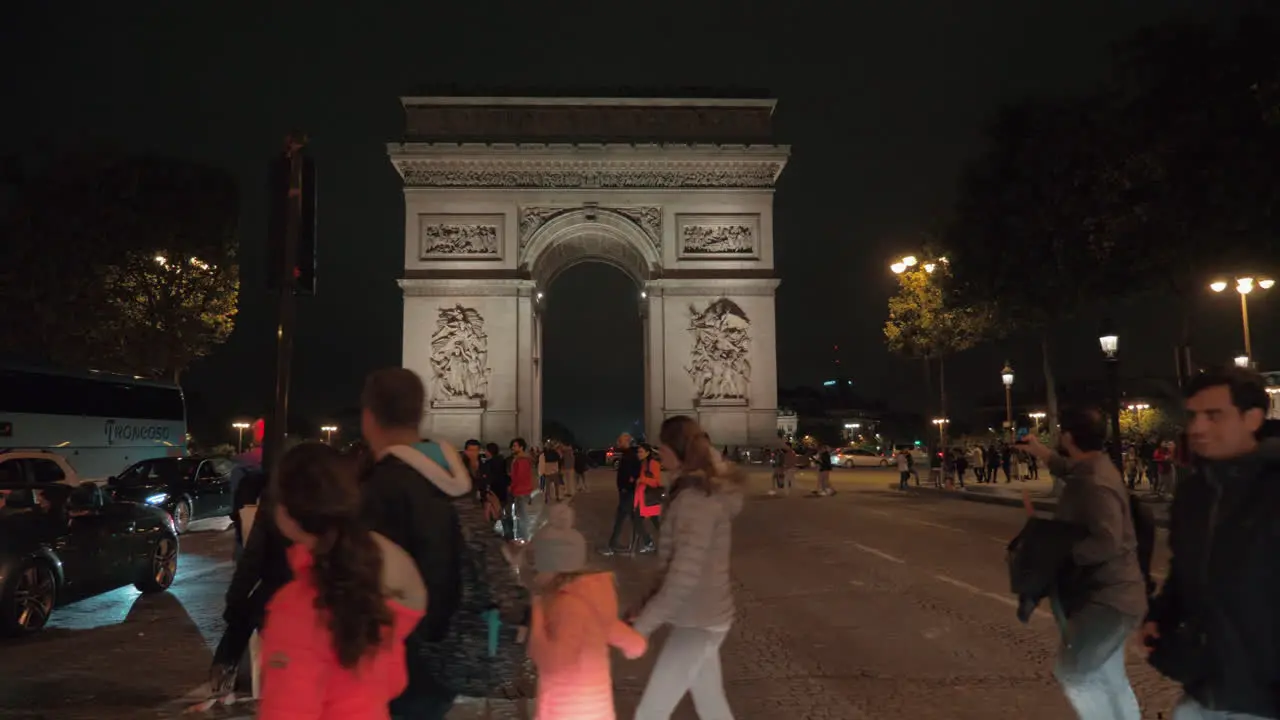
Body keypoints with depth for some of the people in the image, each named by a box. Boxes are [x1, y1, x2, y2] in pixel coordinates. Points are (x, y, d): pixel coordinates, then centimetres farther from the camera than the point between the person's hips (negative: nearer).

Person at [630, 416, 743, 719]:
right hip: (704, 616, 9)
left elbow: (685, 577, -28)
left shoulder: (696, 499, -23)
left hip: (698, 621, -9)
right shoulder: (707, 489, 6)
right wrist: (650, 608, 13)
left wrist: (642, 624, -19)